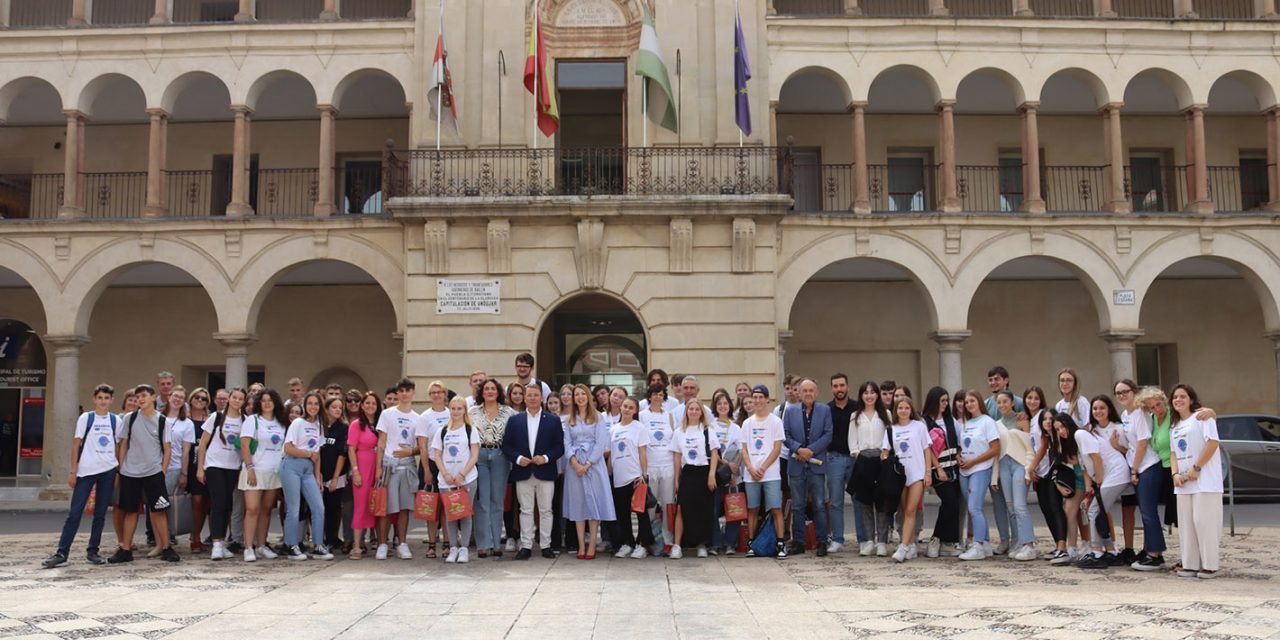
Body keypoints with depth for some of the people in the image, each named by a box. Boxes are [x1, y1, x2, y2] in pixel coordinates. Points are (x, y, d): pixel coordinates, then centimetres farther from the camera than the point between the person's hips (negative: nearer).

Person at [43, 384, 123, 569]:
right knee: (75, 513, -5)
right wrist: (73, 472, -4)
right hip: (86, 471, -2)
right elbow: (76, 445, 0)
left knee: (100, 513, 7)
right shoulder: (85, 418, 0)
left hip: (108, 471, 2)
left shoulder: (115, 421, 6)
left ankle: (92, 552, 16)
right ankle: (61, 554, -2)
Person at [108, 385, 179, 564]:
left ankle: (166, 548, 3)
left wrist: (163, 470, -3)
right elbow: (124, 445, 8)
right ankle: (125, 549, 14)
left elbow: (167, 448, 3)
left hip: (153, 473, -2)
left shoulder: (161, 420, 1)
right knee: (130, 511, 8)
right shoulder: (130, 418, 4)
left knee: (159, 510, -3)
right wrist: (121, 468, 3)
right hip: (129, 473, 2)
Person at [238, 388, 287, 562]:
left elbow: (286, 446, 19)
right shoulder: (252, 420, -1)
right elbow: (244, 445, -7)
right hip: (255, 471, -4)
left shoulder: (281, 423, 12)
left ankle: (261, 546, 14)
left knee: (266, 510, 7)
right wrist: (250, 468, -14)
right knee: (252, 509, -10)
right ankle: (248, 548, -7)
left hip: (275, 472, 4)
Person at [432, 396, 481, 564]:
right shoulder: (441, 431, 10)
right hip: (446, 480, 2)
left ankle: (463, 548, 4)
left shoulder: (471, 431, 2)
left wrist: (462, 475, -12)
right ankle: (453, 548, 10)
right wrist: (446, 475, -7)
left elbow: (474, 456, -3)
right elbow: (437, 455, 7)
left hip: (467, 479, -2)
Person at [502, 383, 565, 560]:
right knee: (526, 510, 5)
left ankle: (546, 545, 12)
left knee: (545, 510, 4)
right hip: (523, 472, 1)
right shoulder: (514, 420, 7)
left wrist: (546, 458, -14)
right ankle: (526, 546, 10)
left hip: (545, 472, -1)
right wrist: (517, 458, -11)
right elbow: (506, 445, 4)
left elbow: (560, 446, 1)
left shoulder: (553, 420, 4)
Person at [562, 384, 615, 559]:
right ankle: (581, 545, 5)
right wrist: (575, 463, -12)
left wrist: (587, 464, -13)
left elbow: (601, 443, -5)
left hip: (593, 464, -3)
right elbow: (567, 444, 5)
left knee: (593, 502, -4)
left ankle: (592, 545, -1)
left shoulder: (597, 418, 3)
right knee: (577, 503, 2)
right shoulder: (569, 420, 12)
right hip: (575, 464, 3)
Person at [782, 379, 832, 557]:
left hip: (816, 464, -1)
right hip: (796, 465, 2)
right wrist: (799, 449, -13)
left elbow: (828, 434, -3)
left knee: (820, 505, 0)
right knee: (797, 507, 6)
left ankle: (822, 542, 6)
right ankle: (798, 542, 12)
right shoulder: (790, 411, 9)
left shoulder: (825, 410, 5)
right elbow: (785, 435, 3)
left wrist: (811, 450, -12)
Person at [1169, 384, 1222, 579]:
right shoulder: (1175, 426, 19)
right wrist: (1176, 473, -2)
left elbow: (1212, 443, -13)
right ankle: (1190, 565, 10)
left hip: (1204, 481, -7)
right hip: (1183, 483, 7)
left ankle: (1210, 566, -1)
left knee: (1203, 521, -8)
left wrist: (1196, 468, -16)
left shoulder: (1202, 416, -3)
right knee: (1186, 524, 5)